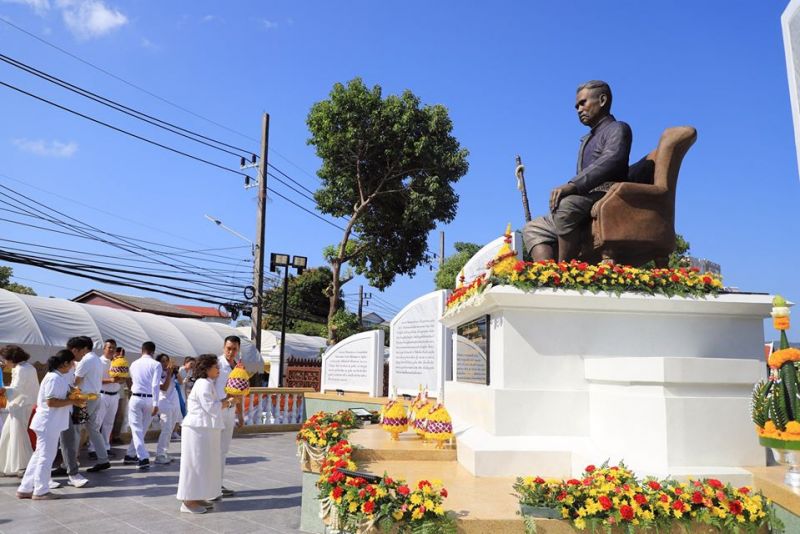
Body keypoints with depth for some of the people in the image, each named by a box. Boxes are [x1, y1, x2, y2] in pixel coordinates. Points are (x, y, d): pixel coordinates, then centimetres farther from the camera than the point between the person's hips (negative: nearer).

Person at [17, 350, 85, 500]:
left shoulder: (57, 377, 11)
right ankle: (41, 491, 12)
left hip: (50, 423, 10)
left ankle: (25, 489, 24)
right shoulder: (54, 378, -20)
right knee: (46, 456, 1)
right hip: (48, 423, -10)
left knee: (39, 455, 16)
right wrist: (72, 401, -19)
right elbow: (51, 402, -24)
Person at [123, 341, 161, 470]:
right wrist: (155, 404, -11)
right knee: (142, 429, 15)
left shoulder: (134, 364, 6)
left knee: (136, 429, 0)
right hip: (149, 399, -1)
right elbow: (155, 385, -12)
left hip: (136, 398, 1)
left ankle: (143, 458, -11)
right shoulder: (156, 364, -6)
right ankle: (131, 455, 24)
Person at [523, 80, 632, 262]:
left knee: (566, 206, -37)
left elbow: (611, 160, -17)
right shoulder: (587, 141, 32)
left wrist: (573, 185, -29)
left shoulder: (618, 128, 5)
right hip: (586, 203, 9)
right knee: (533, 228, 1)